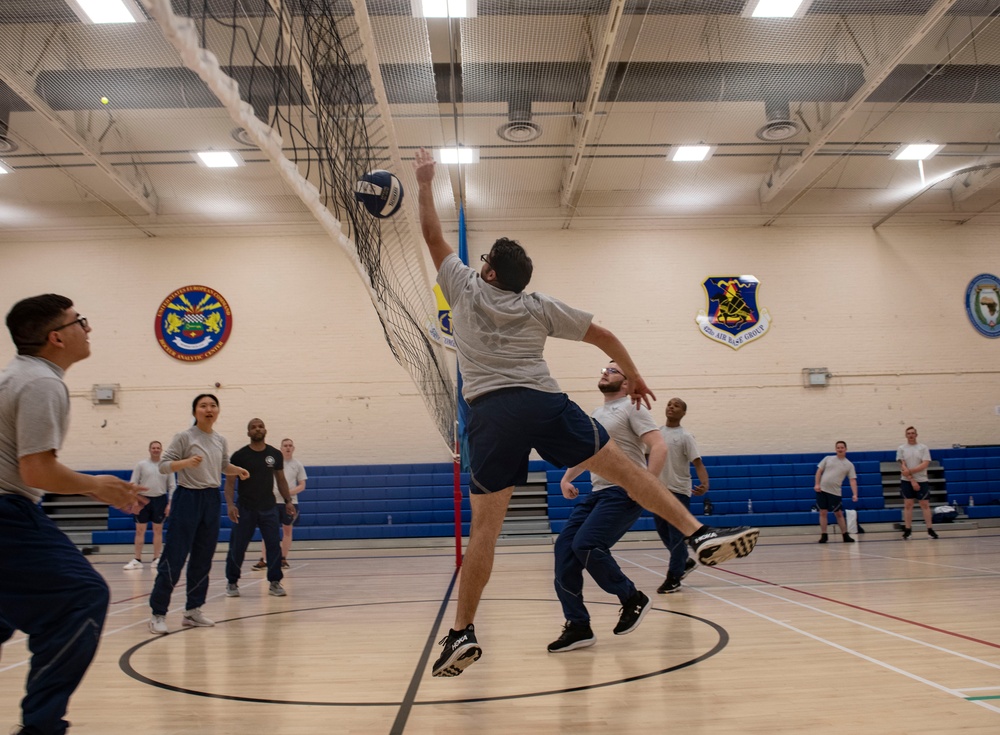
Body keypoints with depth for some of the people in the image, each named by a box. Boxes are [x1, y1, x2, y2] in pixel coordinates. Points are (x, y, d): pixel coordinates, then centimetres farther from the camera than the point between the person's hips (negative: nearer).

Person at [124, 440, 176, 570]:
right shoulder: (141, 465, 2)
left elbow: (172, 486, 4)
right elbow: (133, 484, 1)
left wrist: (170, 504, -4)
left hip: (160, 500, 0)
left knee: (158, 530, 5)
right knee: (140, 530, 2)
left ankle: (156, 559, 12)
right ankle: (137, 560, 9)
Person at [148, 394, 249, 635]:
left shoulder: (221, 440, 9)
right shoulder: (185, 437, -7)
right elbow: (163, 465, -9)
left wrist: (238, 470, 2)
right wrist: (187, 462, -26)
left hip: (211, 500, 6)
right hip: (188, 498, -6)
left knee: (203, 559, 9)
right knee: (174, 558, -6)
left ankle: (193, 611, 19)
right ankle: (158, 614, 3)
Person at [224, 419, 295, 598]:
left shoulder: (275, 454, 3)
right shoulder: (240, 455, -6)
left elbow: (281, 479, 12)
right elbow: (230, 482, -6)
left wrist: (288, 501, 3)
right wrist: (230, 504, -19)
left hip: (268, 508, 2)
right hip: (245, 509, -2)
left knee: (274, 545, -2)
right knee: (237, 547, 4)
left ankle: (275, 583, 7)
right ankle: (232, 583, 21)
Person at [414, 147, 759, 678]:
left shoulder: (464, 288, 16)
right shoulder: (539, 307, 17)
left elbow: (432, 236, 26)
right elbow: (603, 335, 20)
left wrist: (424, 184, 35)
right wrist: (634, 377, 32)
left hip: (488, 414, 0)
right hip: (542, 402, 1)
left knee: (484, 525, 0)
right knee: (621, 465, 4)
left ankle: (462, 633, 1)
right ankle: (701, 534, -5)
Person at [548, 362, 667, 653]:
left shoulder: (631, 408, -4)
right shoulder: (596, 414, 20)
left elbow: (659, 447, -15)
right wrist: (567, 478, 18)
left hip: (624, 493, -8)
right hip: (597, 493, 8)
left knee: (586, 545, -22)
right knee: (564, 548, -6)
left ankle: (633, 599, 1)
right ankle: (578, 626, 1)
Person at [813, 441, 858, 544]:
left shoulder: (849, 465, 3)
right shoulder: (828, 458, 7)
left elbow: (853, 480, -3)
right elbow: (819, 471, 7)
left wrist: (854, 494, -15)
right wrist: (817, 484, -4)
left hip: (835, 492, -1)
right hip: (822, 489, 1)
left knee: (838, 514, 4)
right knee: (823, 512, 1)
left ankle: (845, 535, 15)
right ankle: (823, 535, 7)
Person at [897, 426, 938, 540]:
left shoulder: (923, 447, 2)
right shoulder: (901, 448, 2)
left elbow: (925, 464, -10)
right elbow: (903, 466, -5)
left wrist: (910, 471, -17)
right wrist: (912, 480, -13)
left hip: (921, 481, 0)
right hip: (907, 481, 0)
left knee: (925, 505, 1)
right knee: (908, 505, 2)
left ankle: (930, 529, 7)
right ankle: (907, 529, 6)